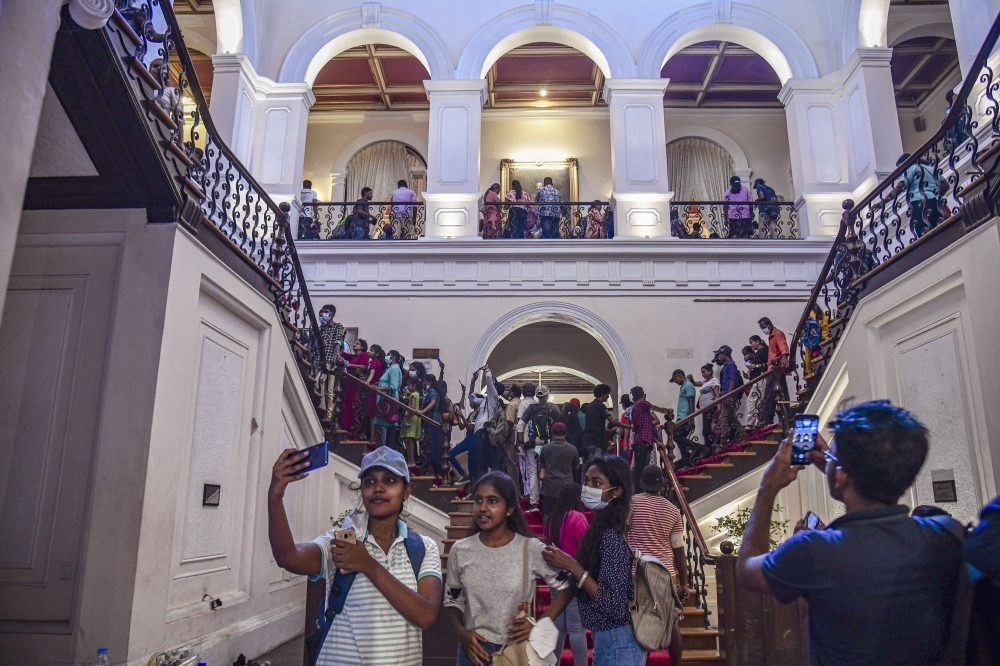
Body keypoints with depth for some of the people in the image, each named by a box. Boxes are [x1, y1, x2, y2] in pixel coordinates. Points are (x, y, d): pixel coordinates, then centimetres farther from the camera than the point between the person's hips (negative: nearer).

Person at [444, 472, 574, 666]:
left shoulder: (531, 549, -12)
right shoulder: (460, 550, -6)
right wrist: (461, 632, -10)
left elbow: (565, 587, -2)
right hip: (474, 649, 1)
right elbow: (452, 600, 6)